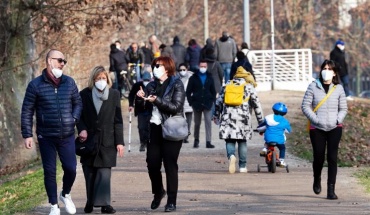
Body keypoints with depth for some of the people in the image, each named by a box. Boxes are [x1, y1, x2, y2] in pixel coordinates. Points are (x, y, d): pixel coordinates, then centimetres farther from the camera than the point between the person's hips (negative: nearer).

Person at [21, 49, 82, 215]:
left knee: (71, 168, 1)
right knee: (50, 171, 3)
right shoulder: (36, 85, -5)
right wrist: (27, 135, -7)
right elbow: (27, 111, -3)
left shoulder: (69, 82, 5)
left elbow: (78, 103, 15)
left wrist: (74, 119, -3)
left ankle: (66, 195, 30)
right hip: (46, 137, -2)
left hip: (67, 136, 2)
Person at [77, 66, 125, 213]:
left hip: (107, 141, -1)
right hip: (89, 139, 1)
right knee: (90, 173, 4)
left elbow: (118, 120, 3)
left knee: (104, 172, -8)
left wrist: (119, 142, 0)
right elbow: (79, 116, 6)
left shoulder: (114, 95, 4)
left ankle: (104, 203, -13)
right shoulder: (84, 94, 3)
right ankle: (90, 202, 13)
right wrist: (82, 129, -14)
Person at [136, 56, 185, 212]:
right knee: (152, 163, 3)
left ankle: (172, 201, -1)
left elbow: (176, 107, -15)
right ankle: (158, 192, 28)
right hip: (155, 129, 5)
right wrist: (140, 97, -9)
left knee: (170, 165, -5)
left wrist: (157, 100, -23)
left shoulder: (176, 85, -3)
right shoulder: (152, 85, 12)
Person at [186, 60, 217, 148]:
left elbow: (213, 91, 14)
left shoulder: (209, 78, 9)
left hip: (207, 104, 0)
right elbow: (188, 91, 3)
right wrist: (191, 102, -6)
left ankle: (208, 142, -13)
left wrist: (212, 100, 2)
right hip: (197, 104, 0)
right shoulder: (193, 78, 3)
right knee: (197, 123, 9)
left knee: (208, 122, -10)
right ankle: (196, 140, 24)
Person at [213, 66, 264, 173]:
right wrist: (261, 120, 13)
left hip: (228, 117, 1)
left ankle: (231, 155, -28)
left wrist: (216, 116, 28)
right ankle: (242, 166, 10)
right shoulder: (249, 87, 7)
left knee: (230, 140, 3)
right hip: (243, 118, -1)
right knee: (242, 141, 9)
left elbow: (219, 102, 16)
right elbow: (257, 104, 7)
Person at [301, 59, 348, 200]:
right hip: (317, 129, -1)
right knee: (319, 157, 2)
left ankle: (331, 190, -6)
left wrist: (338, 119, -7)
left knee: (332, 158, -7)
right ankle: (317, 180, 34)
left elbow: (343, 108, 11)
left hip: (334, 128, 1)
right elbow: (305, 106, -1)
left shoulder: (338, 88, 6)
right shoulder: (313, 87, 1)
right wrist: (315, 119, -12)